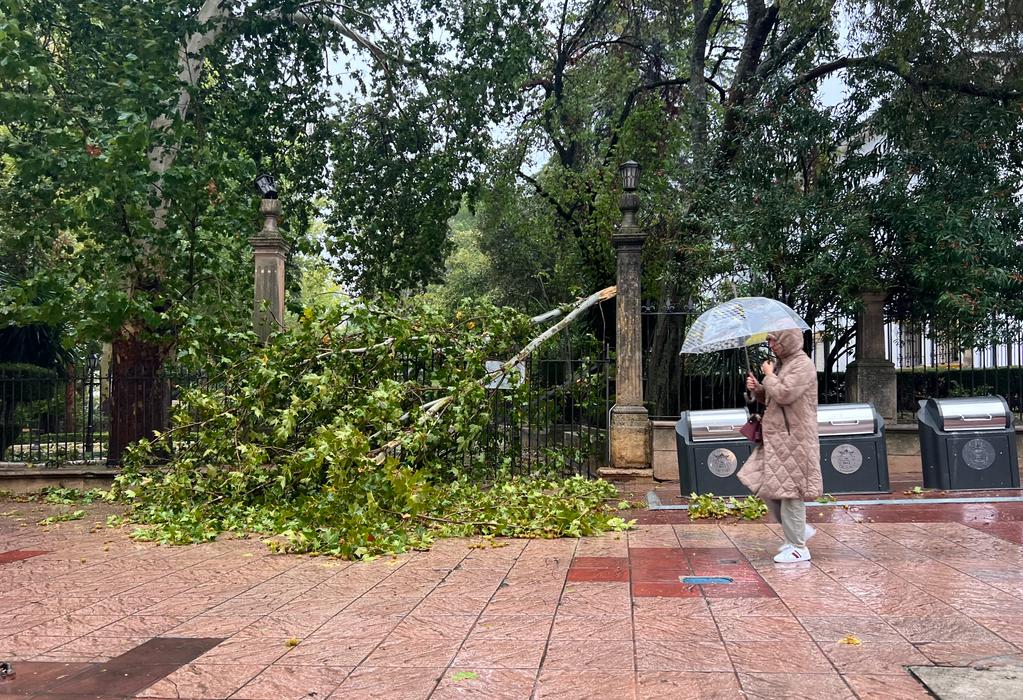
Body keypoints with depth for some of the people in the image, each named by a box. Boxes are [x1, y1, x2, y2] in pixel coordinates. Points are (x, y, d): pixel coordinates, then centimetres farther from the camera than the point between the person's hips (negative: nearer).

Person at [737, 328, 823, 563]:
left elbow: (783, 394, -24)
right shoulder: (781, 364, 16)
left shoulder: (803, 365, -13)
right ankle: (799, 529, 22)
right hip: (776, 436, 10)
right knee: (763, 484, 10)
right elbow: (770, 399, 24)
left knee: (790, 490, -4)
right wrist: (757, 389, 5)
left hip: (794, 438, -10)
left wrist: (769, 375, -9)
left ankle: (798, 548, 6)